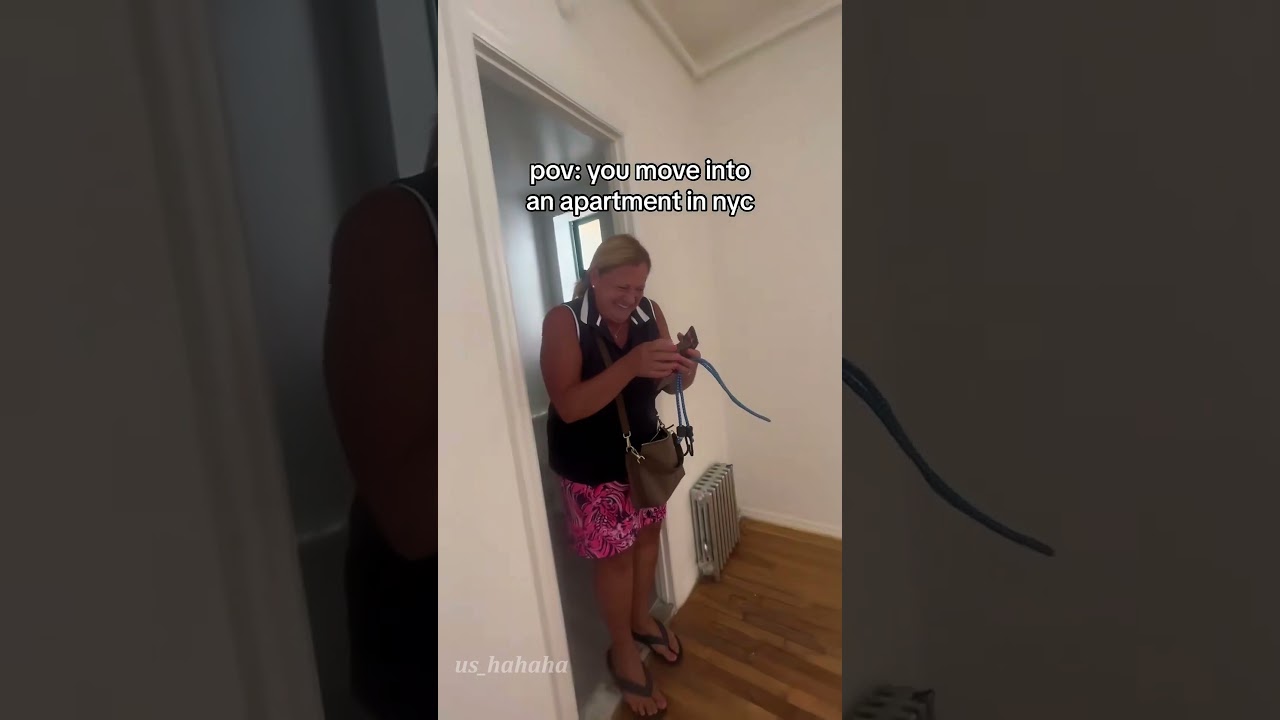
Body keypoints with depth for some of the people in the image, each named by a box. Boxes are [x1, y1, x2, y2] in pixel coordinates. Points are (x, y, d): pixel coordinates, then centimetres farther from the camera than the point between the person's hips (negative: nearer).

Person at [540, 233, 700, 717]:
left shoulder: (649, 312, -6)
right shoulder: (563, 321, -19)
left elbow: (669, 385, -2)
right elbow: (568, 406, -28)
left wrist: (684, 369, -25)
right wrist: (631, 365, -38)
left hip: (643, 450, 5)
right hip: (592, 465, -5)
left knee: (647, 535, 22)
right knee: (615, 555, 11)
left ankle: (642, 619, 51)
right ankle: (623, 652, 40)